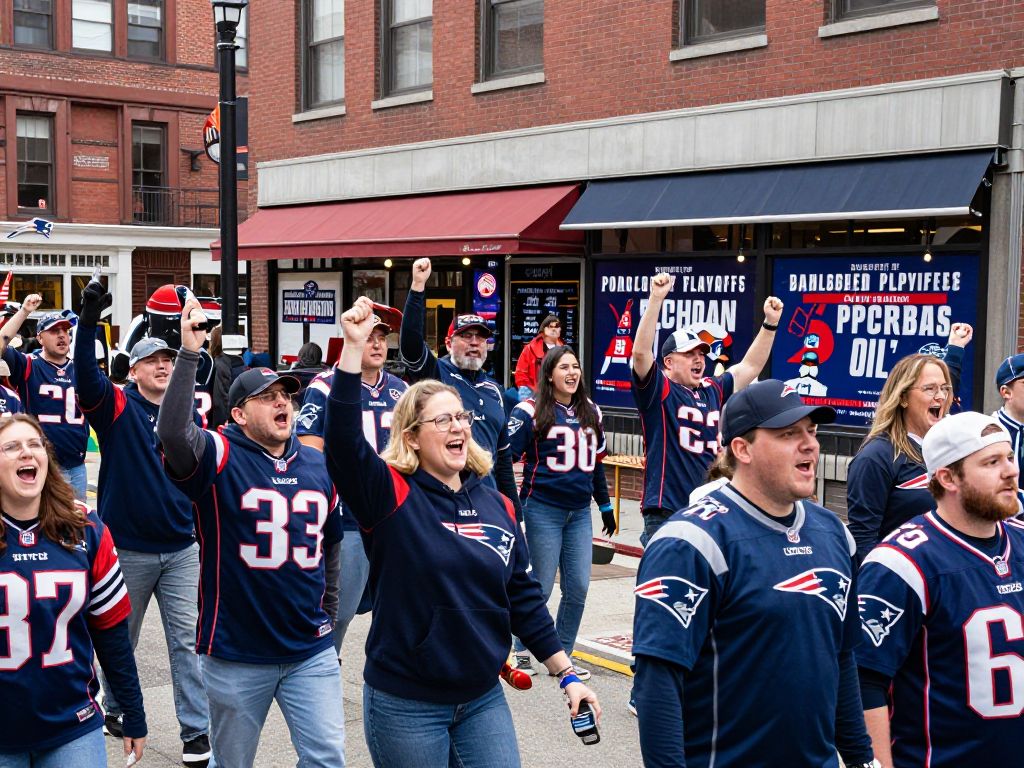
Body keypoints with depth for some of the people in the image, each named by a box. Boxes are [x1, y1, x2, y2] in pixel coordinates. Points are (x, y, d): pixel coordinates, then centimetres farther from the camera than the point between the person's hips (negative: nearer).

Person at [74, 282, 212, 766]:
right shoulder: (118, 408, -6)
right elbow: (87, 376, -25)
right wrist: (89, 321, -39)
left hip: (182, 548, 2)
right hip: (127, 549, -2)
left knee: (187, 639, 1)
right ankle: (114, 710, 36)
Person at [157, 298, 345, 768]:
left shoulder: (317, 465, 5)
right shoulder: (221, 457, -9)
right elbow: (172, 432, -31)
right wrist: (189, 352, -36)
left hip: (311, 652, 3)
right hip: (235, 655, -3)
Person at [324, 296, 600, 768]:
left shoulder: (496, 505, 4)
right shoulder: (392, 495, -10)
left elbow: (523, 596, 9)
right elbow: (342, 444, -28)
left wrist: (567, 675, 8)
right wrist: (353, 346, -34)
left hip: (483, 700, 4)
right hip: (406, 705, -4)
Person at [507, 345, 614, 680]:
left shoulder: (591, 411, 12)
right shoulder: (531, 411, -7)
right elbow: (507, 456, -9)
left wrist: (605, 504, 23)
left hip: (579, 512, 6)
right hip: (543, 510, -5)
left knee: (578, 588, 5)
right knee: (541, 586, 0)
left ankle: (562, 655, 19)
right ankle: (521, 652, 18)